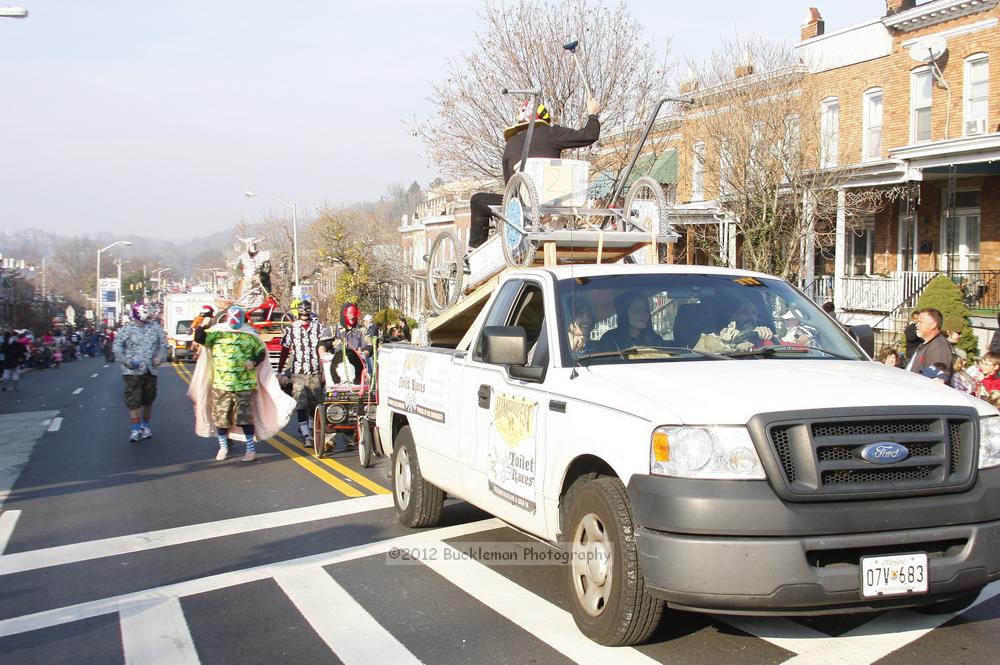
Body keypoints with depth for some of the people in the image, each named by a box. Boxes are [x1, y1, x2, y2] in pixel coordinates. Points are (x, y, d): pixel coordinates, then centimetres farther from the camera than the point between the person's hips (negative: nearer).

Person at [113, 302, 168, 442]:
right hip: (133, 371, -3)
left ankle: (145, 426, 28)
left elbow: (163, 343, 8)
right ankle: (136, 428, -3)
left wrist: (160, 357, -8)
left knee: (148, 399, 12)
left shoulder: (156, 328, 4)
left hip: (150, 370, 3)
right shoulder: (127, 330, -4)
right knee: (133, 400, -9)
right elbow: (118, 347, -1)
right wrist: (125, 360, -14)